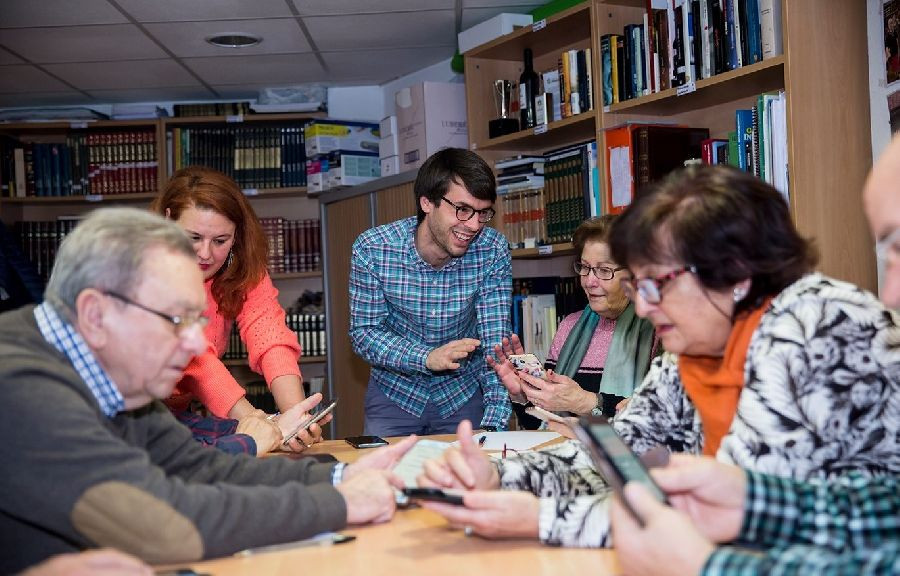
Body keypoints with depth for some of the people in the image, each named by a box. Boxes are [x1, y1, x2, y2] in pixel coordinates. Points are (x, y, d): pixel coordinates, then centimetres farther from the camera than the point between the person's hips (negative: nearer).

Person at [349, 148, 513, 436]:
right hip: (394, 394, -1)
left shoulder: (493, 251, -15)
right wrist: (427, 357, -29)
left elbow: (495, 341, -15)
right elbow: (363, 333, -12)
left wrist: (495, 423, -27)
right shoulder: (372, 250, -18)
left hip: (464, 396, 1)